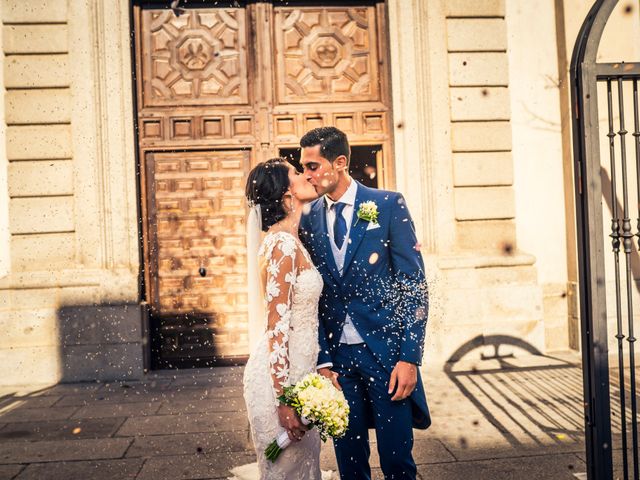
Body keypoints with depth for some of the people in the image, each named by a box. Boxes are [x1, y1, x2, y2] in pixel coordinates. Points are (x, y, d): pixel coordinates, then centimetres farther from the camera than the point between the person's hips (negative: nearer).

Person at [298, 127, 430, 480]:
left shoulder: (388, 205, -4)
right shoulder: (309, 220, 7)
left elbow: (414, 285, -6)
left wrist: (409, 357, -11)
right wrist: (323, 361, -1)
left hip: (386, 351, -3)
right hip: (337, 355, 3)